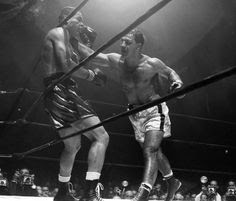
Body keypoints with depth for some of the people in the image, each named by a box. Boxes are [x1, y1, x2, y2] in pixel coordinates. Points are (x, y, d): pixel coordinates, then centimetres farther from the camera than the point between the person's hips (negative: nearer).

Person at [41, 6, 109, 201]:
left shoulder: (69, 41, 28)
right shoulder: (58, 32, -1)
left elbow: (81, 64, 26)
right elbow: (66, 65, -15)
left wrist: (88, 42, 21)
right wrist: (92, 75, -6)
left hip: (67, 93, 10)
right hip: (61, 91, -10)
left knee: (73, 146, 23)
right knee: (101, 136, -16)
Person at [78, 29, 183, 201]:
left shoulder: (152, 64, -15)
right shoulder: (115, 61, -7)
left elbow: (169, 72, 2)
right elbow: (91, 55, -5)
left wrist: (177, 82, -17)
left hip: (154, 111, -5)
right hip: (136, 115, 5)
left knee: (150, 151, -22)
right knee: (154, 152, 19)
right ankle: (173, 182, 42)